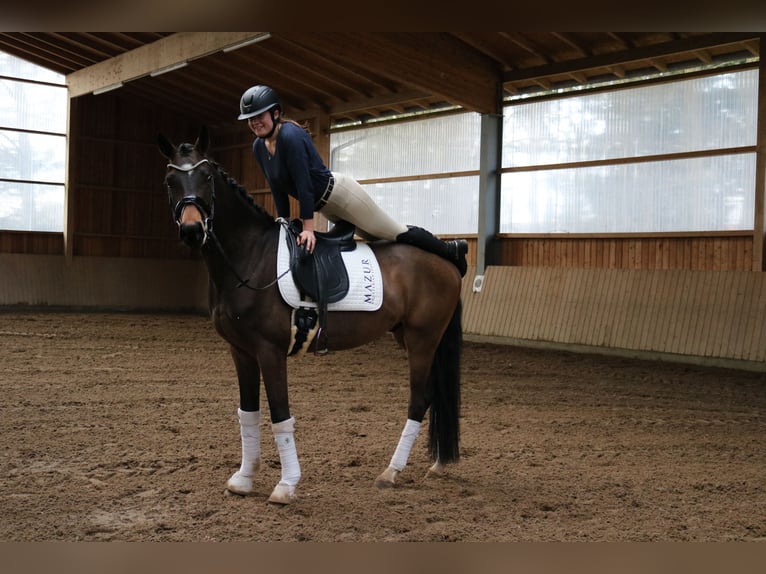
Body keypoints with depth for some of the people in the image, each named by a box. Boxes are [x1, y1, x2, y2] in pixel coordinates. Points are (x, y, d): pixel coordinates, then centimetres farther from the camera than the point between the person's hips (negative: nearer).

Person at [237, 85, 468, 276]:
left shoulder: (290, 136, -26)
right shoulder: (258, 147, -2)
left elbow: (303, 184, -28)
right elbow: (278, 189, 6)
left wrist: (308, 228, -27)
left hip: (339, 193, -9)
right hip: (324, 206, 9)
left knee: (398, 233, 2)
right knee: (377, 236, 21)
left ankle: (451, 250, 22)